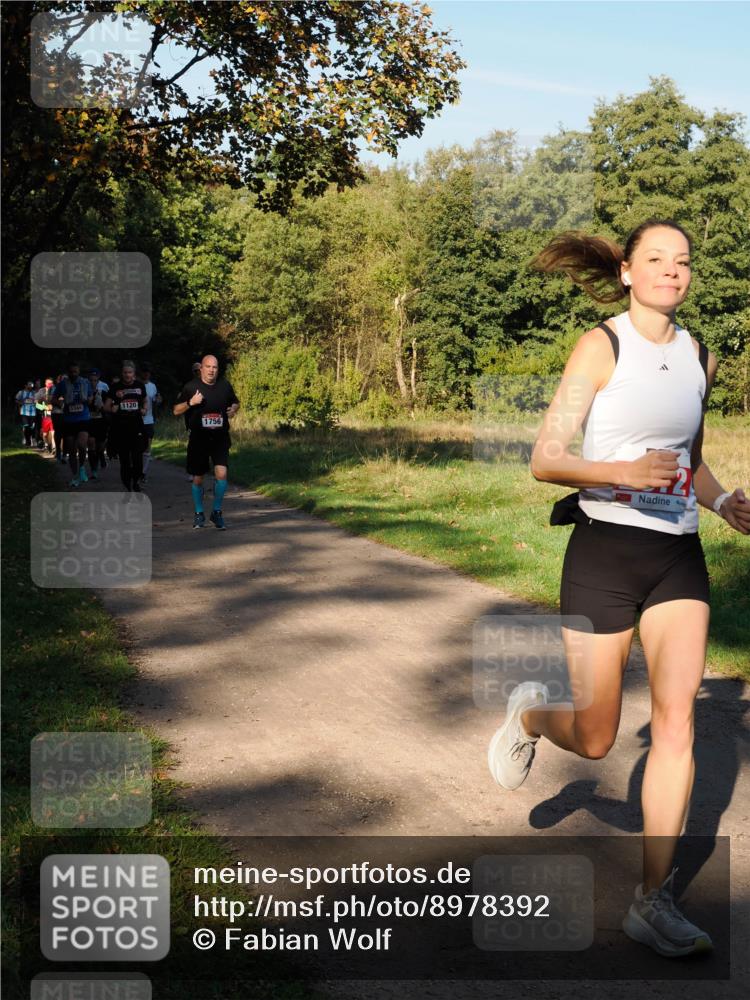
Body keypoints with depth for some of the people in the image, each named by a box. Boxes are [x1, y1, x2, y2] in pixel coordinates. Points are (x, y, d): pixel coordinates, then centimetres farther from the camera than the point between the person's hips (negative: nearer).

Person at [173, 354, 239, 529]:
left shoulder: (225, 385, 4)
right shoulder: (191, 387, -2)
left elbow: (235, 402, 21)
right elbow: (176, 411, 0)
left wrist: (233, 409, -3)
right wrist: (191, 402, -18)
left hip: (220, 438, 1)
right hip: (198, 439, -1)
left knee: (221, 474, -14)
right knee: (198, 479, 7)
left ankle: (217, 512, 3)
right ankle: (199, 514, 26)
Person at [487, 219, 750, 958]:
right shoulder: (601, 347, -7)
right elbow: (544, 459, -12)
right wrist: (622, 473, -28)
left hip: (678, 557, 4)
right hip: (604, 551, -4)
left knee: (676, 718, -7)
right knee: (595, 741, 2)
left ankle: (652, 901, 2)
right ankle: (531, 713, 38)